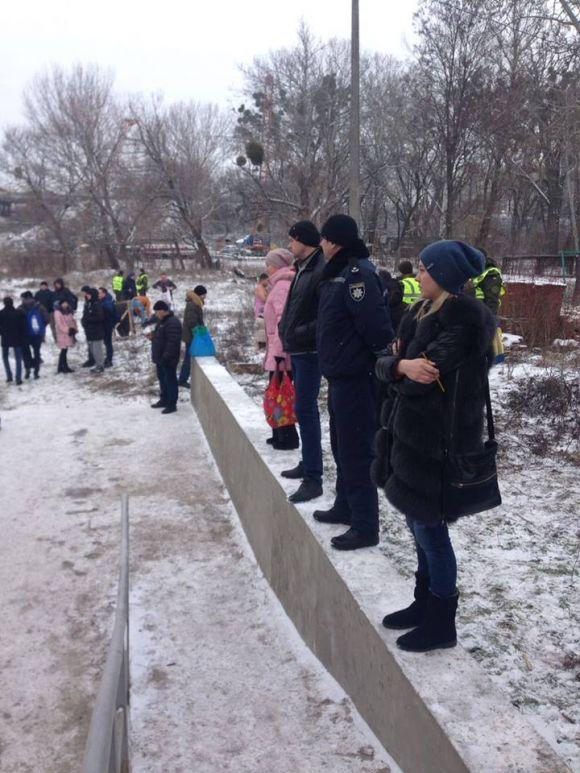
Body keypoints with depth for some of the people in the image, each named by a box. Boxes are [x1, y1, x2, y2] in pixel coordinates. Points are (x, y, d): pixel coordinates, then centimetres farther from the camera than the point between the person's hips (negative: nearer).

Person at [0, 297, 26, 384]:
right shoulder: (19, 313, -9)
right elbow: (23, 326, -6)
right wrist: (22, 336, 6)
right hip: (17, 339, 0)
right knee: (18, 359, 6)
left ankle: (9, 376, 11)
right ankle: (18, 379, 0)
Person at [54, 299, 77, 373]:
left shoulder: (69, 311, 12)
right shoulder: (58, 312, -10)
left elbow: (73, 320, 14)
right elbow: (59, 324, -15)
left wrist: (75, 329, 0)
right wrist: (68, 330, -19)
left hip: (69, 333, 6)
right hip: (62, 334, -6)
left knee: (65, 350, 11)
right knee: (64, 350, -7)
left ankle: (64, 367, 17)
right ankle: (61, 367, 0)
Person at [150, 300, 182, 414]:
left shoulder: (172, 323, -22)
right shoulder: (162, 321, 11)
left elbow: (172, 343, -26)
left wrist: (165, 357, -25)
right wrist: (153, 336, 4)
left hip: (168, 360, -10)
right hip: (160, 358, 10)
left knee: (170, 381, -1)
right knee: (162, 379, 20)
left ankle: (172, 405, 6)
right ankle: (164, 400, 34)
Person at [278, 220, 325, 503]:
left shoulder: (321, 271, -16)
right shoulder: (303, 270, 15)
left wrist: (300, 333, -22)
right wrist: (287, 335, 10)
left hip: (309, 352, -10)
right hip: (298, 351, 10)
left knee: (306, 410, -8)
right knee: (304, 408, 17)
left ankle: (313, 478, -3)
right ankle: (308, 464, 30)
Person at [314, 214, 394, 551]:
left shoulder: (358, 274, -18)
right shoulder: (339, 273, 13)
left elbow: (376, 325, -24)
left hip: (356, 379, -10)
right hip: (341, 376, 10)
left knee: (356, 450, -4)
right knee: (342, 445, 20)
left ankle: (366, 526, 6)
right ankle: (346, 507, 36)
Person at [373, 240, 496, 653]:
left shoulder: (464, 320, -16)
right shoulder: (423, 312, 11)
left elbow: (429, 376, -26)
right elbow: (384, 362, 1)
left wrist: (400, 372, -11)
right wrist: (402, 366, -17)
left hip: (436, 441, -8)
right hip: (410, 432, 9)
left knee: (430, 531, 2)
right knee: (421, 526, 18)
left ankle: (441, 624, 20)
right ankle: (425, 604, 35)